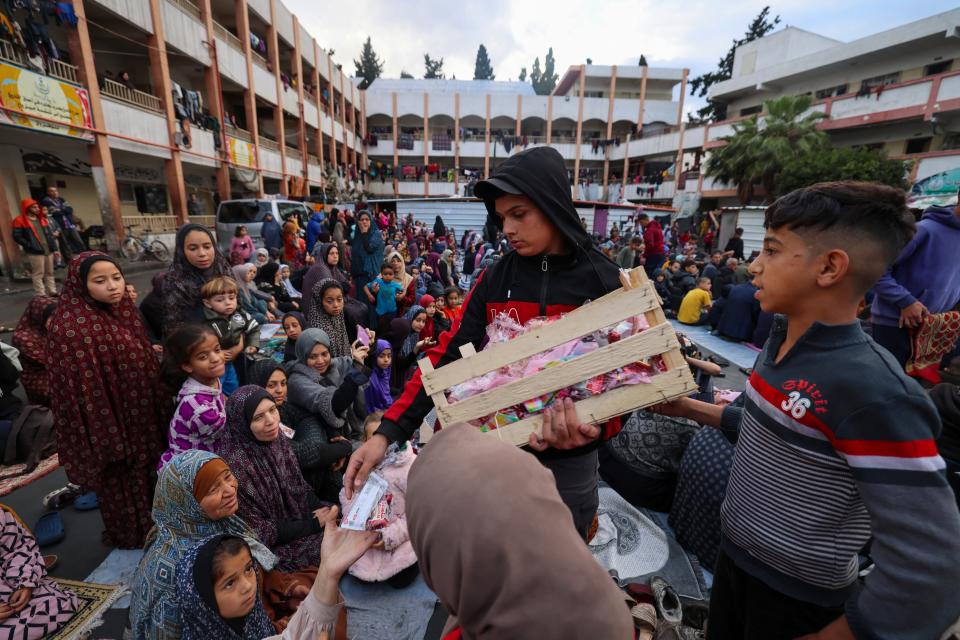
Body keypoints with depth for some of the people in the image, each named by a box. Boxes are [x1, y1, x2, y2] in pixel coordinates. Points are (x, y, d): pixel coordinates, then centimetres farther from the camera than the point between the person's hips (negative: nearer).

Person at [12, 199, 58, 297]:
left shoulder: (42, 219, 17)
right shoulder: (20, 221, -4)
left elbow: (50, 234, 18)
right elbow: (17, 237, -8)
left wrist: (54, 248, 11)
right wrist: (31, 246, -15)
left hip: (49, 251, 6)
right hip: (35, 252, -6)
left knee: (49, 273, 11)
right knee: (38, 274, -4)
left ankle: (52, 292, 17)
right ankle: (41, 295, -1)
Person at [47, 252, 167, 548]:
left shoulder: (123, 311, 0)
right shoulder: (72, 329, -23)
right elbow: (84, 391, -21)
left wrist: (159, 412, 14)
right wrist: (107, 438, -17)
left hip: (141, 416, 7)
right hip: (111, 422, -7)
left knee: (146, 476, 25)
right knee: (122, 485, 15)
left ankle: (150, 529, 47)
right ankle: (133, 537, 39)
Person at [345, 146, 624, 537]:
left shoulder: (605, 284, -11)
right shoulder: (494, 280, -5)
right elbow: (448, 356, -9)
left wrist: (596, 426, -29)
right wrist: (388, 432, -18)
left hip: (569, 461, -1)